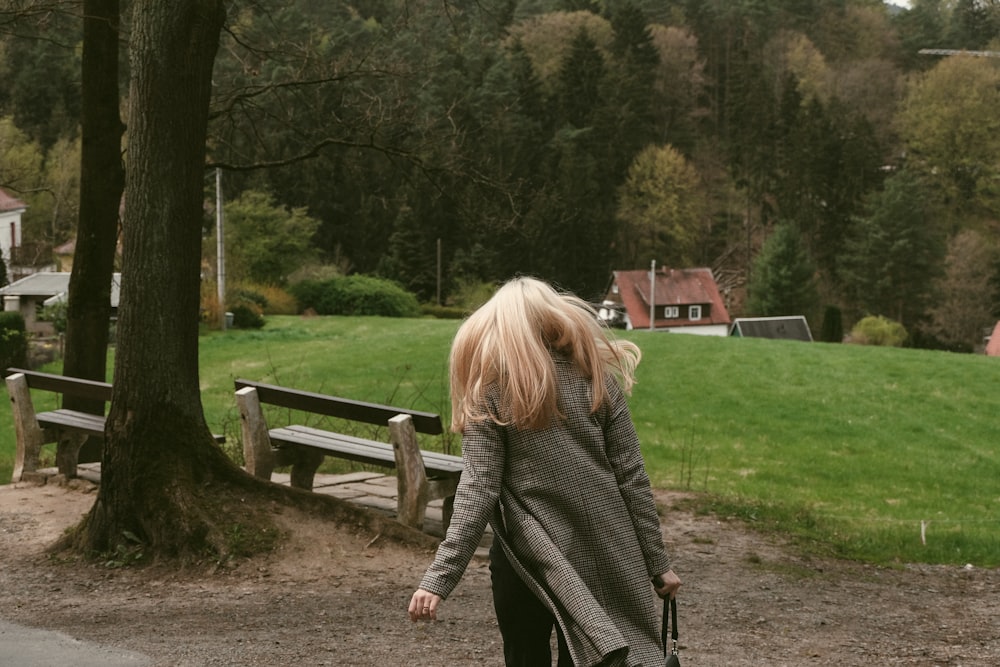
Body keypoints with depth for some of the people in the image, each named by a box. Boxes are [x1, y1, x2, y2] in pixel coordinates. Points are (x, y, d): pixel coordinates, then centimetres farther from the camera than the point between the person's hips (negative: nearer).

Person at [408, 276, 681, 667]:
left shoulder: (490, 387, -5)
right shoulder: (598, 376, 2)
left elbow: (478, 489, -14)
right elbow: (630, 478, 0)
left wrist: (439, 579, -16)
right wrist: (657, 564, 6)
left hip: (525, 560, -2)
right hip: (600, 556, 2)